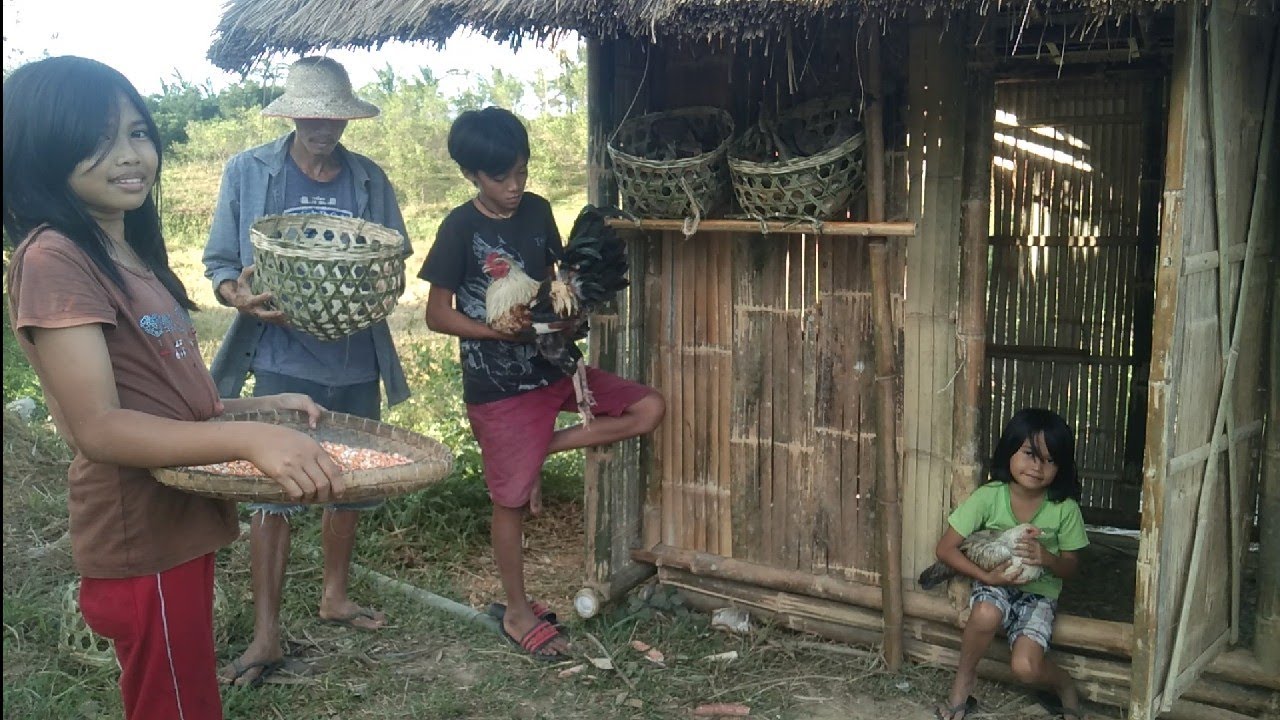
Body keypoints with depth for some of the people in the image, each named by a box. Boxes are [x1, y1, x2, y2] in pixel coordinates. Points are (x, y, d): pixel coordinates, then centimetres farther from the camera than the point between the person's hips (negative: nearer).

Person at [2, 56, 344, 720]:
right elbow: (99, 428, -26)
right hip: (141, 546, -9)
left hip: (183, 527, 9)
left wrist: (258, 407, 4)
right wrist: (249, 440, -37)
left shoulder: (132, 254, 11)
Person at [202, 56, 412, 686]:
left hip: (357, 362, 4)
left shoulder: (370, 180, 4)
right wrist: (240, 296, -23)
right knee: (272, 493, -3)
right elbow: (219, 263, -1)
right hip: (284, 362, -3)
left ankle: (334, 594, 36)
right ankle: (266, 635, 8)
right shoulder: (247, 172, -3)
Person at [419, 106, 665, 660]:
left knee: (649, 408, -4)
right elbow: (438, 315, -12)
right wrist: (511, 332, -21)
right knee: (511, 500, 4)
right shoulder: (461, 228, -13)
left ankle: (543, 451, 5)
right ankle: (518, 614, 23)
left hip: (552, 366, 6)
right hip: (498, 385, -6)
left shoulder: (538, 211, 3)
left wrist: (567, 316, -6)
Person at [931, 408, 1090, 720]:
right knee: (986, 615, -36)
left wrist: (1047, 558, -24)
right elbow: (946, 548, -12)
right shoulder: (988, 497, -16)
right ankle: (962, 682, -9)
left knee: (1025, 667, -23)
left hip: (1040, 592, 0)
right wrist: (988, 576, -24)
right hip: (994, 584, 0)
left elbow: (1070, 567, -1)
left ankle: (1064, 684, 14)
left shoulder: (1065, 508, -13)